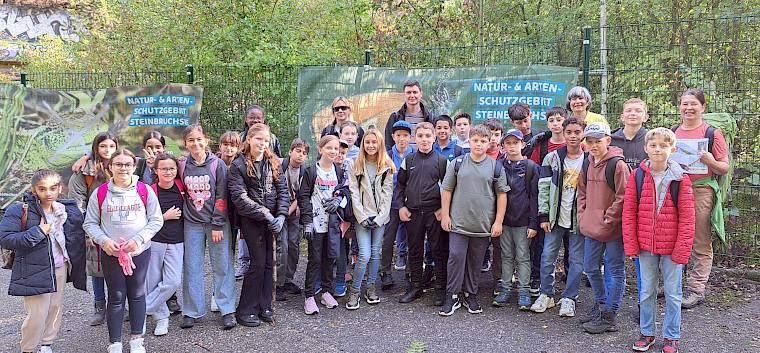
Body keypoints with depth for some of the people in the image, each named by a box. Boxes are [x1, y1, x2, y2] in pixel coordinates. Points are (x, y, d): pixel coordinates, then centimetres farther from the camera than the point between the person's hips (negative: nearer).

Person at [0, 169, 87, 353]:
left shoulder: (69, 209, 4)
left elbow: (79, 236, 10)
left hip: (60, 268, 5)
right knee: (38, 313, -4)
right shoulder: (18, 210, -11)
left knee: (56, 308, 15)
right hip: (34, 271, -5)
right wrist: (38, 232, -22)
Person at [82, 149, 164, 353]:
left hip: (140, 252, 1)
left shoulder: (145, 191, -3)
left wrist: (138, 239, -13)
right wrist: (103, 240, -14)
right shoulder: (100, 193, -2)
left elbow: (156, 220, -2)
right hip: (111, 253, 0)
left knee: (137, 294, 11)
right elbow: (90, 223, 3)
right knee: (116, 297, 5)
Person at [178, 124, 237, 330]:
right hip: (192, 223, 3)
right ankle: (191, 312, 15)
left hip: (216, 222, -3)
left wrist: (218, 225, -10)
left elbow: (221, 197, -6)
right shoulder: (182, 166, 4)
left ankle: (227, 310, 9)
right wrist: (181, 214, 2)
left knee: (222, 266, 1)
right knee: (192, 267, 5)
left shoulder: (217, 164, -5)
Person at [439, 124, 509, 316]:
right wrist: (445, 215, 1)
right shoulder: (457, 163, 2)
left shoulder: (496, 167, 2)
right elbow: (447, 190, 6)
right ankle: (452, 297, 8)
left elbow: (502, 194, 4)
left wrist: (498, 221, -1)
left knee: (475, 261, 10)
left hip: (483, 225, 1)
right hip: (458, 223, -1)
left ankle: (471, 296, 23)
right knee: (456, 257, -3)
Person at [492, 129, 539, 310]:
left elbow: (534, 196, -4)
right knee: (506, 256, 11)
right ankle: (505, 290, 18)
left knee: (523, 257, 4)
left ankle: (523, 292, 11)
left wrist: (533, 223, -8)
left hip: (523, 220, -3)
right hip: (504, 220, 3)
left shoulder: (531, 166, -2)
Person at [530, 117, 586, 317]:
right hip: (556, 217, 1)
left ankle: (569, 298, 17)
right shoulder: (552, 158, 2)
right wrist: (543, 215, -5)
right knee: (548, 256, 3)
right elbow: (543, 188, 1)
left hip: (578, 218, -1)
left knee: (576, 260, 5)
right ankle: (546, 295, 18)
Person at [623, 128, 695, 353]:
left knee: (673, 294, 9)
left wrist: (682, 248, -12)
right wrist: (630, 244, -4)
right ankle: (646, 333, 27)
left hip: (672, 247, -2)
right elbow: (629, 212, 0)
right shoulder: (637, 176, -2)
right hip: (645, 246, 2)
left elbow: (687, 217, -7)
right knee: (646, 292, 13)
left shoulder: (681, 179, -7)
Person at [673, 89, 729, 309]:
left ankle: (696, 290, 8)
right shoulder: (671, 133, 11)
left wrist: (711, 162, -19)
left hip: (702, 191, -4)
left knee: (701, 245, 1)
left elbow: (725, 168, 0)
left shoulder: (712, 133, -1)